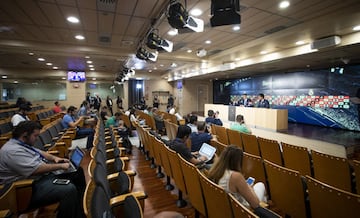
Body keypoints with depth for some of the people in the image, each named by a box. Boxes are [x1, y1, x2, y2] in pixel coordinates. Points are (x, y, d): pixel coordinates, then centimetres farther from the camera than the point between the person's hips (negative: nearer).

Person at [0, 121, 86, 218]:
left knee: (78, 175, 2)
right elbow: (38, 169, -25)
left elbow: (39, 152, 25)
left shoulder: (22, 144, 12)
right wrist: (60, 166, -15)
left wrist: (54, 157, 7)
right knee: (70, 190, -32)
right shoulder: (12, 151, -21)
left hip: (44, 176, 11)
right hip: (32, 187, -11)